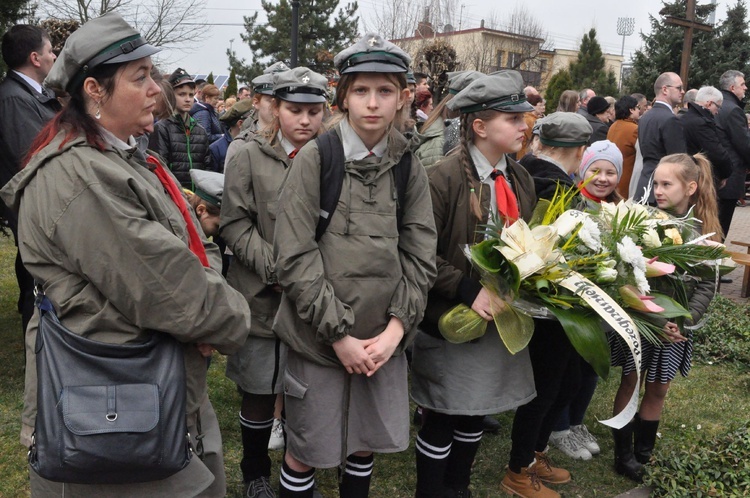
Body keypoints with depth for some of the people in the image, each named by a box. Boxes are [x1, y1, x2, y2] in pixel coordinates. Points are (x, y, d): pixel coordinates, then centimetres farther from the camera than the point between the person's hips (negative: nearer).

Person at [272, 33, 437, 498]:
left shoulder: (409, 168, 3)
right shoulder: (314, 159, -8)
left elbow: (420, 257, 2)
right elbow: (294, 257, -12)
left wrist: (395, 328, -8)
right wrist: (339, 334, -13)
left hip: (384, 338, 3)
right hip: (320, 337, -3)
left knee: (367, 442, 18)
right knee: (306, 452, 9)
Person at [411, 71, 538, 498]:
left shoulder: (521, 180, 6)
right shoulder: (445, 179, -17)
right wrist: (469, 291, -25)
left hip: (501, 317, 7)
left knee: (476, 413, 21)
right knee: (443, 418, 9)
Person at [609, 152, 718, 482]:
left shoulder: (706, 231, -4)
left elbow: (705, 286, -3)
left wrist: (684, 321, -17)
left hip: (677, 322, 3)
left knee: (658, 389, 14)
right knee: (630, 382, 9)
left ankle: (644, 455, 31)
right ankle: (624, 455, 24)